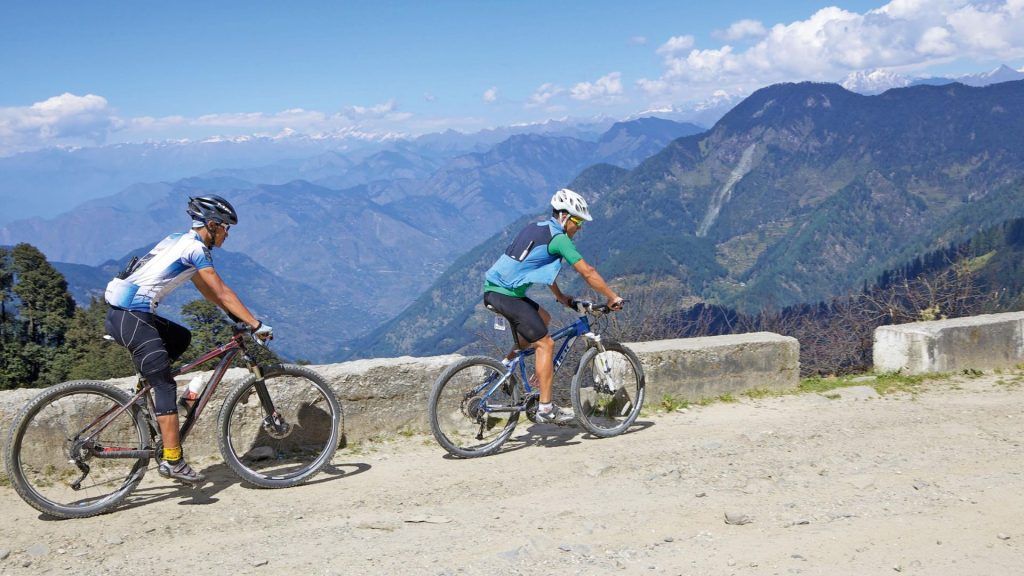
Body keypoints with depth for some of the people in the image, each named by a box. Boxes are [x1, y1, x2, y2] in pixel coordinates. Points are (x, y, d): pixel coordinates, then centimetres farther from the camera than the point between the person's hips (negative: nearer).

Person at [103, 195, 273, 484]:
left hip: (126, 313, 9)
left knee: (181, 339, 25)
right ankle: (172, 461, -10)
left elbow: (208, 291, 25)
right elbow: (222, 292, -11)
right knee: (165, 385, -8)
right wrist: (256, 325, -9)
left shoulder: (181, 242, 20)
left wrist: (238, 316, 25)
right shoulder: (196, 248, -8)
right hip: (132, 316, -9)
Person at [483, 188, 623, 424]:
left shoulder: (536, 228, 19)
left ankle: (507, 363, 20)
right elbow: (588, 273, -10)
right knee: (545, 343, -4)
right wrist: (613, 298, -1)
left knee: (543, 318, 25)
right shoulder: (558, 238, -9)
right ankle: (546, 408, -2)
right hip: (506, 294, -9)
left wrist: (561, 297, 34)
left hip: (493, 289, 9)